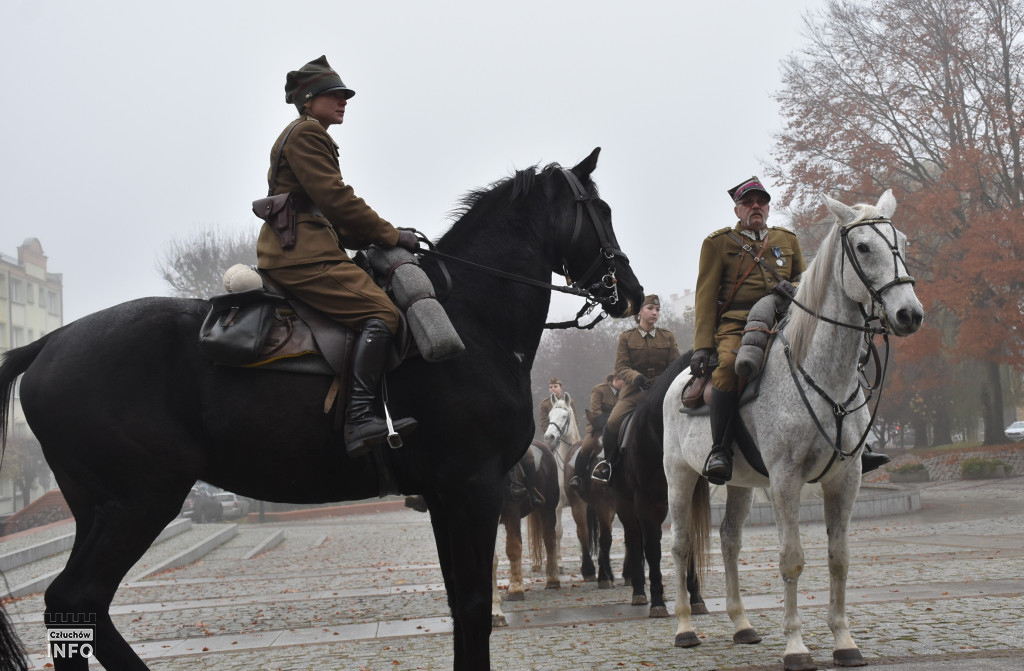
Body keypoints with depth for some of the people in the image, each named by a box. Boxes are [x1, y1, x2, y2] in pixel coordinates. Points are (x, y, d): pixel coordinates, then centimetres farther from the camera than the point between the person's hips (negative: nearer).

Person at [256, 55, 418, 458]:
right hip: (301, 254, -11)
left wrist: (376, 239, 13)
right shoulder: (306, 132, -3)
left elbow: (330, 217, 26)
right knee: (380, 312, -23)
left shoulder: (309, 137, 30)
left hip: (299, 253, 11)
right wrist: (390, 236, -6)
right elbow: (336, 199, -13)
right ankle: (360, 420, -36)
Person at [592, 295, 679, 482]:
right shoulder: (626, 338, 8)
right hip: (634, 391, -1)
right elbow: (620, 367, -1)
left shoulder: (668, 337, 13)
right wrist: (636, 377, -21)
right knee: (613, 423, -23)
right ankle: (608, 462, 1)